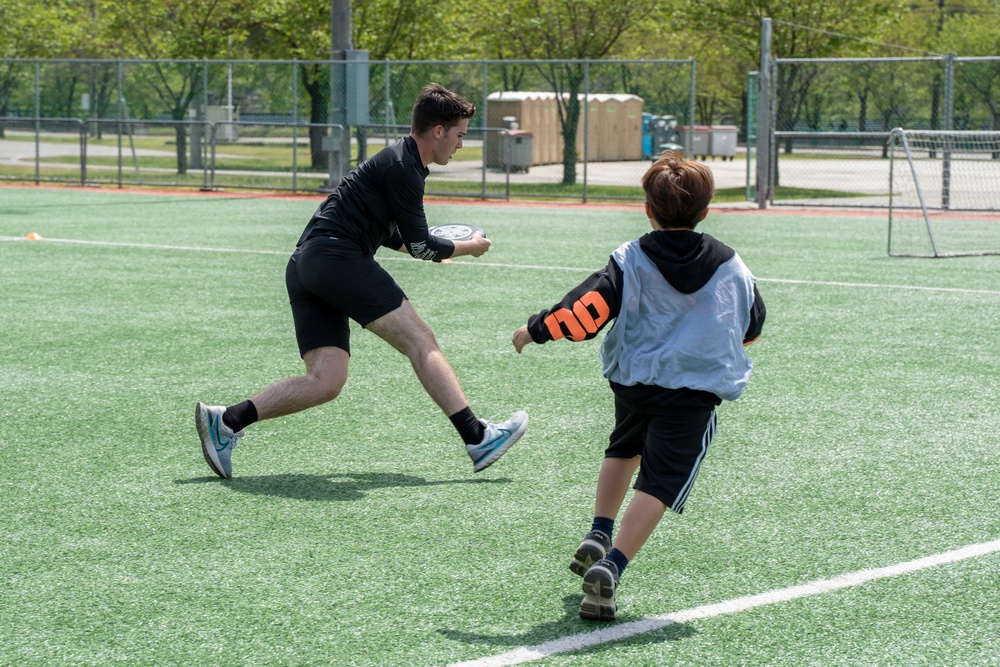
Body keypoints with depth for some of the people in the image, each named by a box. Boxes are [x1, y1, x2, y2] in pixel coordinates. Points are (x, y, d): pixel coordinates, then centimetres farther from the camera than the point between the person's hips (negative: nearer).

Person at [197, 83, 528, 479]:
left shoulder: (398, 161, 22)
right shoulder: (402, 169, -9)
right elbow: (420, 246, -4)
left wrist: (437, 248, 31)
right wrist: (469, 248, 12)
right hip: (334, 256, -10)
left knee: (325, 381, -1)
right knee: (419, 340, -9)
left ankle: (226, 421, -4)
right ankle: (477, 438, -12)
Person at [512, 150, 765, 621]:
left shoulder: (630, 261, -5)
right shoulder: (732, 268, 2)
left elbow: (588, 309, -13)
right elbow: (751, 327, 17)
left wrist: (536, 329, 0)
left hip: (633, 379, 2)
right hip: (695, 390, -2)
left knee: (624, 448, 32)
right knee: (659, 482, -6)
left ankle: (598, 536, 29)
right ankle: (610, 567, -21)